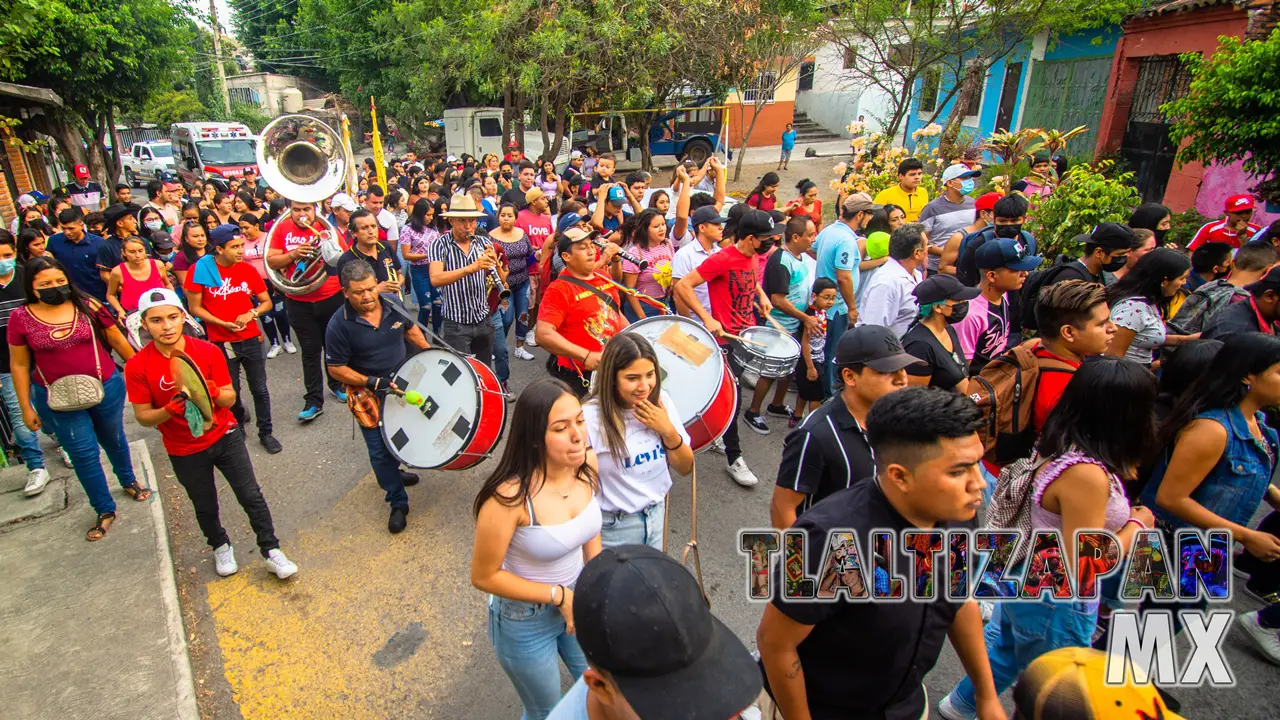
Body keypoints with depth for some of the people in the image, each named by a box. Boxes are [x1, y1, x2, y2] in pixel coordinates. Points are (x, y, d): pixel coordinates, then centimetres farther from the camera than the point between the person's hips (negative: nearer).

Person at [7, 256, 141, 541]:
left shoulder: (88, 306, -9)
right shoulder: (20, 318, -7)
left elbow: (117, 340, 3)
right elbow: (19, 365, 1)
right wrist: (26, 407, 2)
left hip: (105, 388, 0)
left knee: (114, 439, 20)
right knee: (83, 453, 4)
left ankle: (129, 480, 46)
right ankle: (105, 510, 19)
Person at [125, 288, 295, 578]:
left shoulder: (209, 351, -12)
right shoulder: (137, 367, -15)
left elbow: (231, 398, -8)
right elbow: (143, 416, -10)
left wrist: (214, 393, -30)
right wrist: (170, 410, -29)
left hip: (225, 437, 0)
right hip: (185, 451, 0)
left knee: (252, 496, 3)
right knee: (205, 507, 18)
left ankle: (270, 551, 20)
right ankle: (220, 547, 46)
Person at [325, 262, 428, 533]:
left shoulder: (393, 303, -11)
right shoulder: (339, 325, -24)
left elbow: (410, 330, 9)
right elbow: (336, 368, -17)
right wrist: (372, 383, -26)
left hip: (403, 383, 5)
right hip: (368, 393, -5)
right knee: (379, 451, 1)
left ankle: (393, 472, 51)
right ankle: (398, 502, 17)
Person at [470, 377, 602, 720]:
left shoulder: (588, 464, -17)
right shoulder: (510, 497, -35)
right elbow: (483, 576, -22)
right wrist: (559, 596, -21)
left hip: (578, 599, 5)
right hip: (526, 622, -5)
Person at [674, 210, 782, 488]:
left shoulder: (754, 256, 5)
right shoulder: (722, 259, -20)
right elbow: (683, 285, -22)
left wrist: (762, 295, 10)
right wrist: (707, 319, -27)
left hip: (749, 334, 8)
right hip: (726, 338, -8)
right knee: (731, 396, -3)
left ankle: (720, 434, 40)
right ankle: (733, 457, 9)